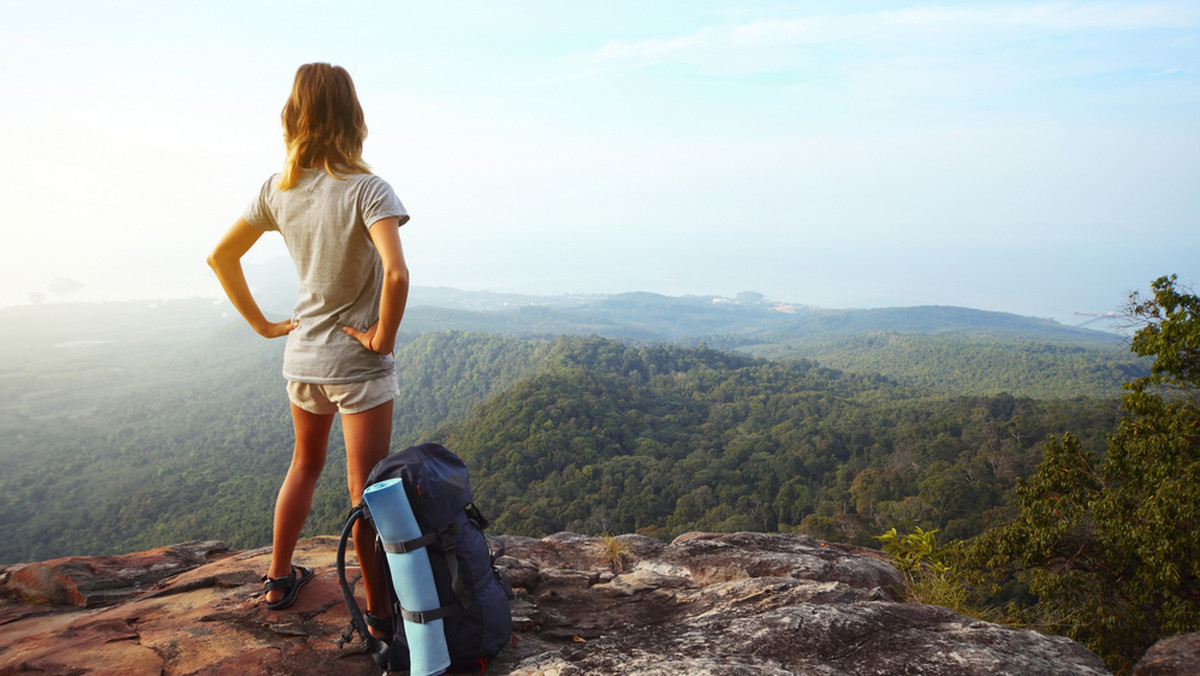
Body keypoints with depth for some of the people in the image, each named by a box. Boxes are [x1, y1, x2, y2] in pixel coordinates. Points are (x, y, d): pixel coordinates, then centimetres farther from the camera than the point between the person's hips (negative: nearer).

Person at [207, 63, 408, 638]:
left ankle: (279, 579, 39)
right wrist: (384, 337, -18)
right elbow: (396, 275, -33)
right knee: (366, 490, 3)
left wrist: (262, 324, 12)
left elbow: (220, 256, 8)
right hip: (358, 363, -6)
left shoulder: (278, 190, 0)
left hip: (301, 354, 6)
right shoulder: (365, 190, -18)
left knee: (304, 465, 26)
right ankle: (379, 611, 13)